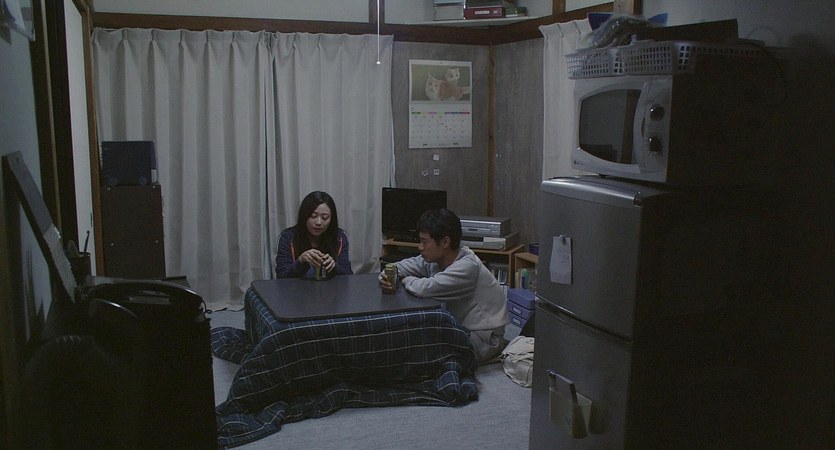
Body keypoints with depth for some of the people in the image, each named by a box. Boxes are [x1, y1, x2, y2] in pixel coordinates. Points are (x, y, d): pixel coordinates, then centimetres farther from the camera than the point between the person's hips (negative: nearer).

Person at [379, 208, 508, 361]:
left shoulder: (467, 266, -28)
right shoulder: (434, 259, -3)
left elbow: (425, 288, -38)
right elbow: (402, 266, 6)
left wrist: (405, 280, -15)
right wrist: (387, 276, -19)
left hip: (483, 337, -8)